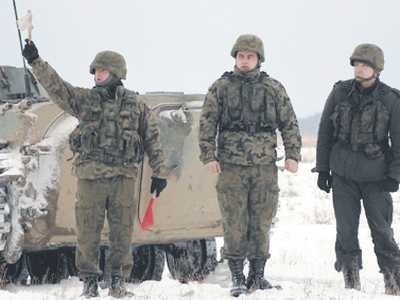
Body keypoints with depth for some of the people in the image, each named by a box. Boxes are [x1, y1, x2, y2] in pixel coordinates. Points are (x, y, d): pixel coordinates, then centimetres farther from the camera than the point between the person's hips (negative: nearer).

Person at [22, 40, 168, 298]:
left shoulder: (136, 105, 7)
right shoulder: (84, 99, 7)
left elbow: (152, 139, 10)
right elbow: (56, 86, -4)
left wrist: (159, 172, 7)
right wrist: (36, 62, -16)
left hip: (124, 177, 0)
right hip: (91, 177, 0)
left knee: (122, 230, 4)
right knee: (88, 231, 1)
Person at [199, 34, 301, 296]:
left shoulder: (273, 89, 9)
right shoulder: (221, 88, 5)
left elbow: (289, 123, 10)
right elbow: (207, 124, 3)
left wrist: (292, 155, 0)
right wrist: (209, 156, -7)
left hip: (265, 166, 1)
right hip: (231, 166, -1)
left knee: (262, 222, 4)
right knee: (234, 223, -2)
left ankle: (257, 275, 14)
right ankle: (237, 277, 5)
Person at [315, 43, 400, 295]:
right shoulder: (340, 93, 2)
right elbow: (325, 132, 8)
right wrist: (322, 169, 6)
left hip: (376, 175, -2)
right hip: (343, 174, 2)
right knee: (346, 231, 3)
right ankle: (351, 282, 11)